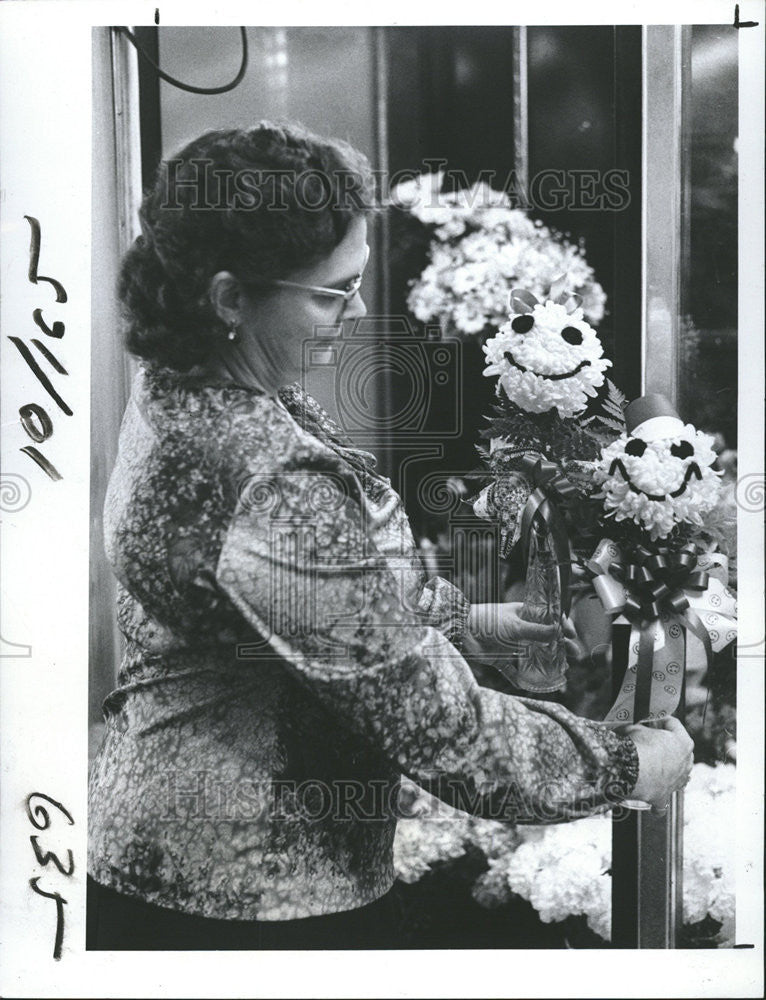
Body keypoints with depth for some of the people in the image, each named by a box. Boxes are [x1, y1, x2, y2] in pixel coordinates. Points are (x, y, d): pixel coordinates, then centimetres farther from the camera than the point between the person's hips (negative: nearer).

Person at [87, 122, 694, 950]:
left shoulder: (179, 389, -3)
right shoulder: (274, 487, -33)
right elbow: (438, 725, -26)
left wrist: (460, 617, 10)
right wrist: (627, 766, -13)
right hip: (255, 893, -8)